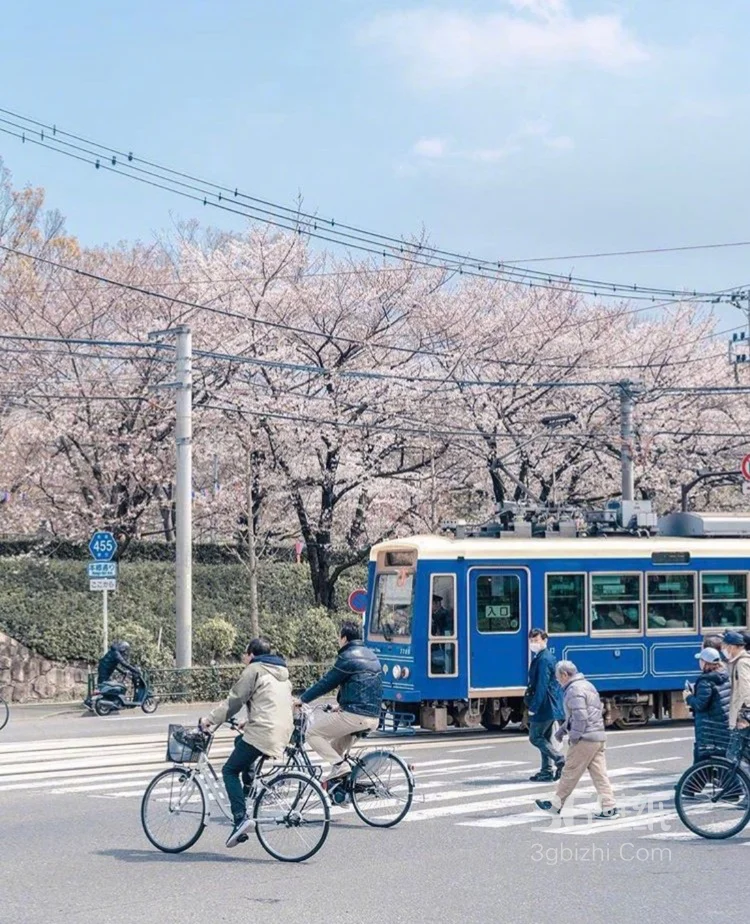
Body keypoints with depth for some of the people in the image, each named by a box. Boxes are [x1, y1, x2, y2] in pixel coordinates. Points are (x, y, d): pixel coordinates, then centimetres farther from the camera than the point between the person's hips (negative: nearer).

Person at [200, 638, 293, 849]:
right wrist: (248, 724, 35)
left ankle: (241, 817, -18)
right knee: (240, 741, 33)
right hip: (282, 734, 9)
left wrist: (210, 719, 3)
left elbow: (234, 701, -6)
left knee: (230, 770, -1)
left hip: (262, 733, -9)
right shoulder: (281, 673, 24)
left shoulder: (254, 670, -2)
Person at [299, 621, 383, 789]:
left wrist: (303, 698, 6)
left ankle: (340, 765, -11)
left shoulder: (348, 657, -9)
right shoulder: (371, 656, 17)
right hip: (373, 718, 9)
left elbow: (326, 682, -6)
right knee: (337, 744, 28)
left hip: (354, 715, -9)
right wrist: (342, 704, 31)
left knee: (313, 734, 1)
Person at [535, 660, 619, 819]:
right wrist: (562, 730, 26)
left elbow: (580, 716, -21)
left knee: (570, 773, 1)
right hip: (599, 737, 9)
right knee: (599, 773, 6)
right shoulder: (587, 685, 21)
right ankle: (609, 807, 2)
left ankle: (556, 804, 11)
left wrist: (574, 736, -15)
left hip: (585, 740, -9)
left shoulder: (574, 690, -12)